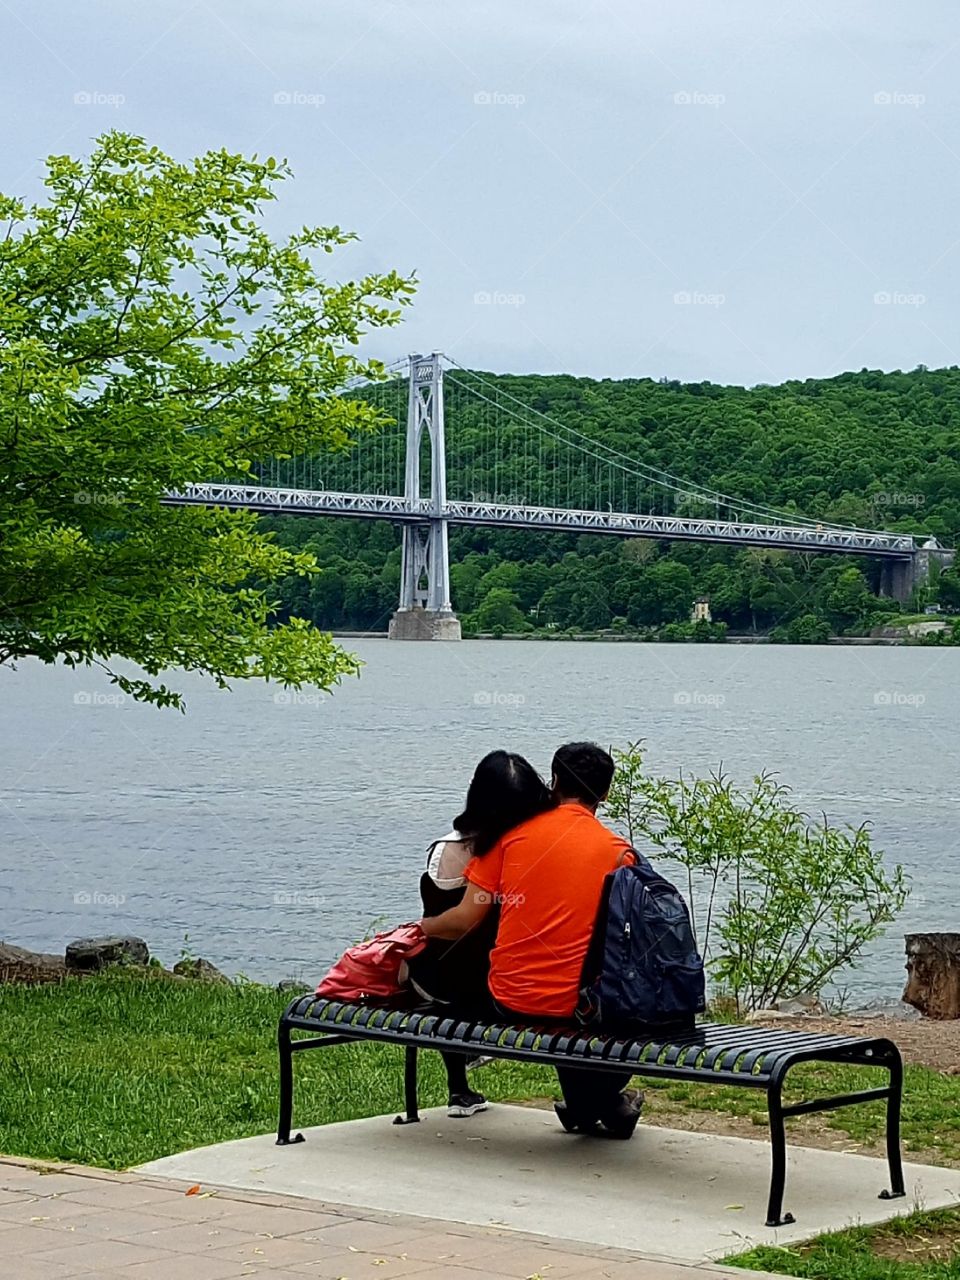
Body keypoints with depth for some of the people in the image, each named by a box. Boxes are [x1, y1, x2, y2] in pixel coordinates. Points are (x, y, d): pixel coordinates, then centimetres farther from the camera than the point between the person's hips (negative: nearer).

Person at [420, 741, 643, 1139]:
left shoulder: (512, 834, -2)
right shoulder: (618, 851, -1)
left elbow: (466, 919, -2)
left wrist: (422, 927, 19)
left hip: (509, 1002, 2)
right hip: (579, 1006, -1)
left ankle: (584, 1107, 43)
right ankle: (603, 1102, 35)